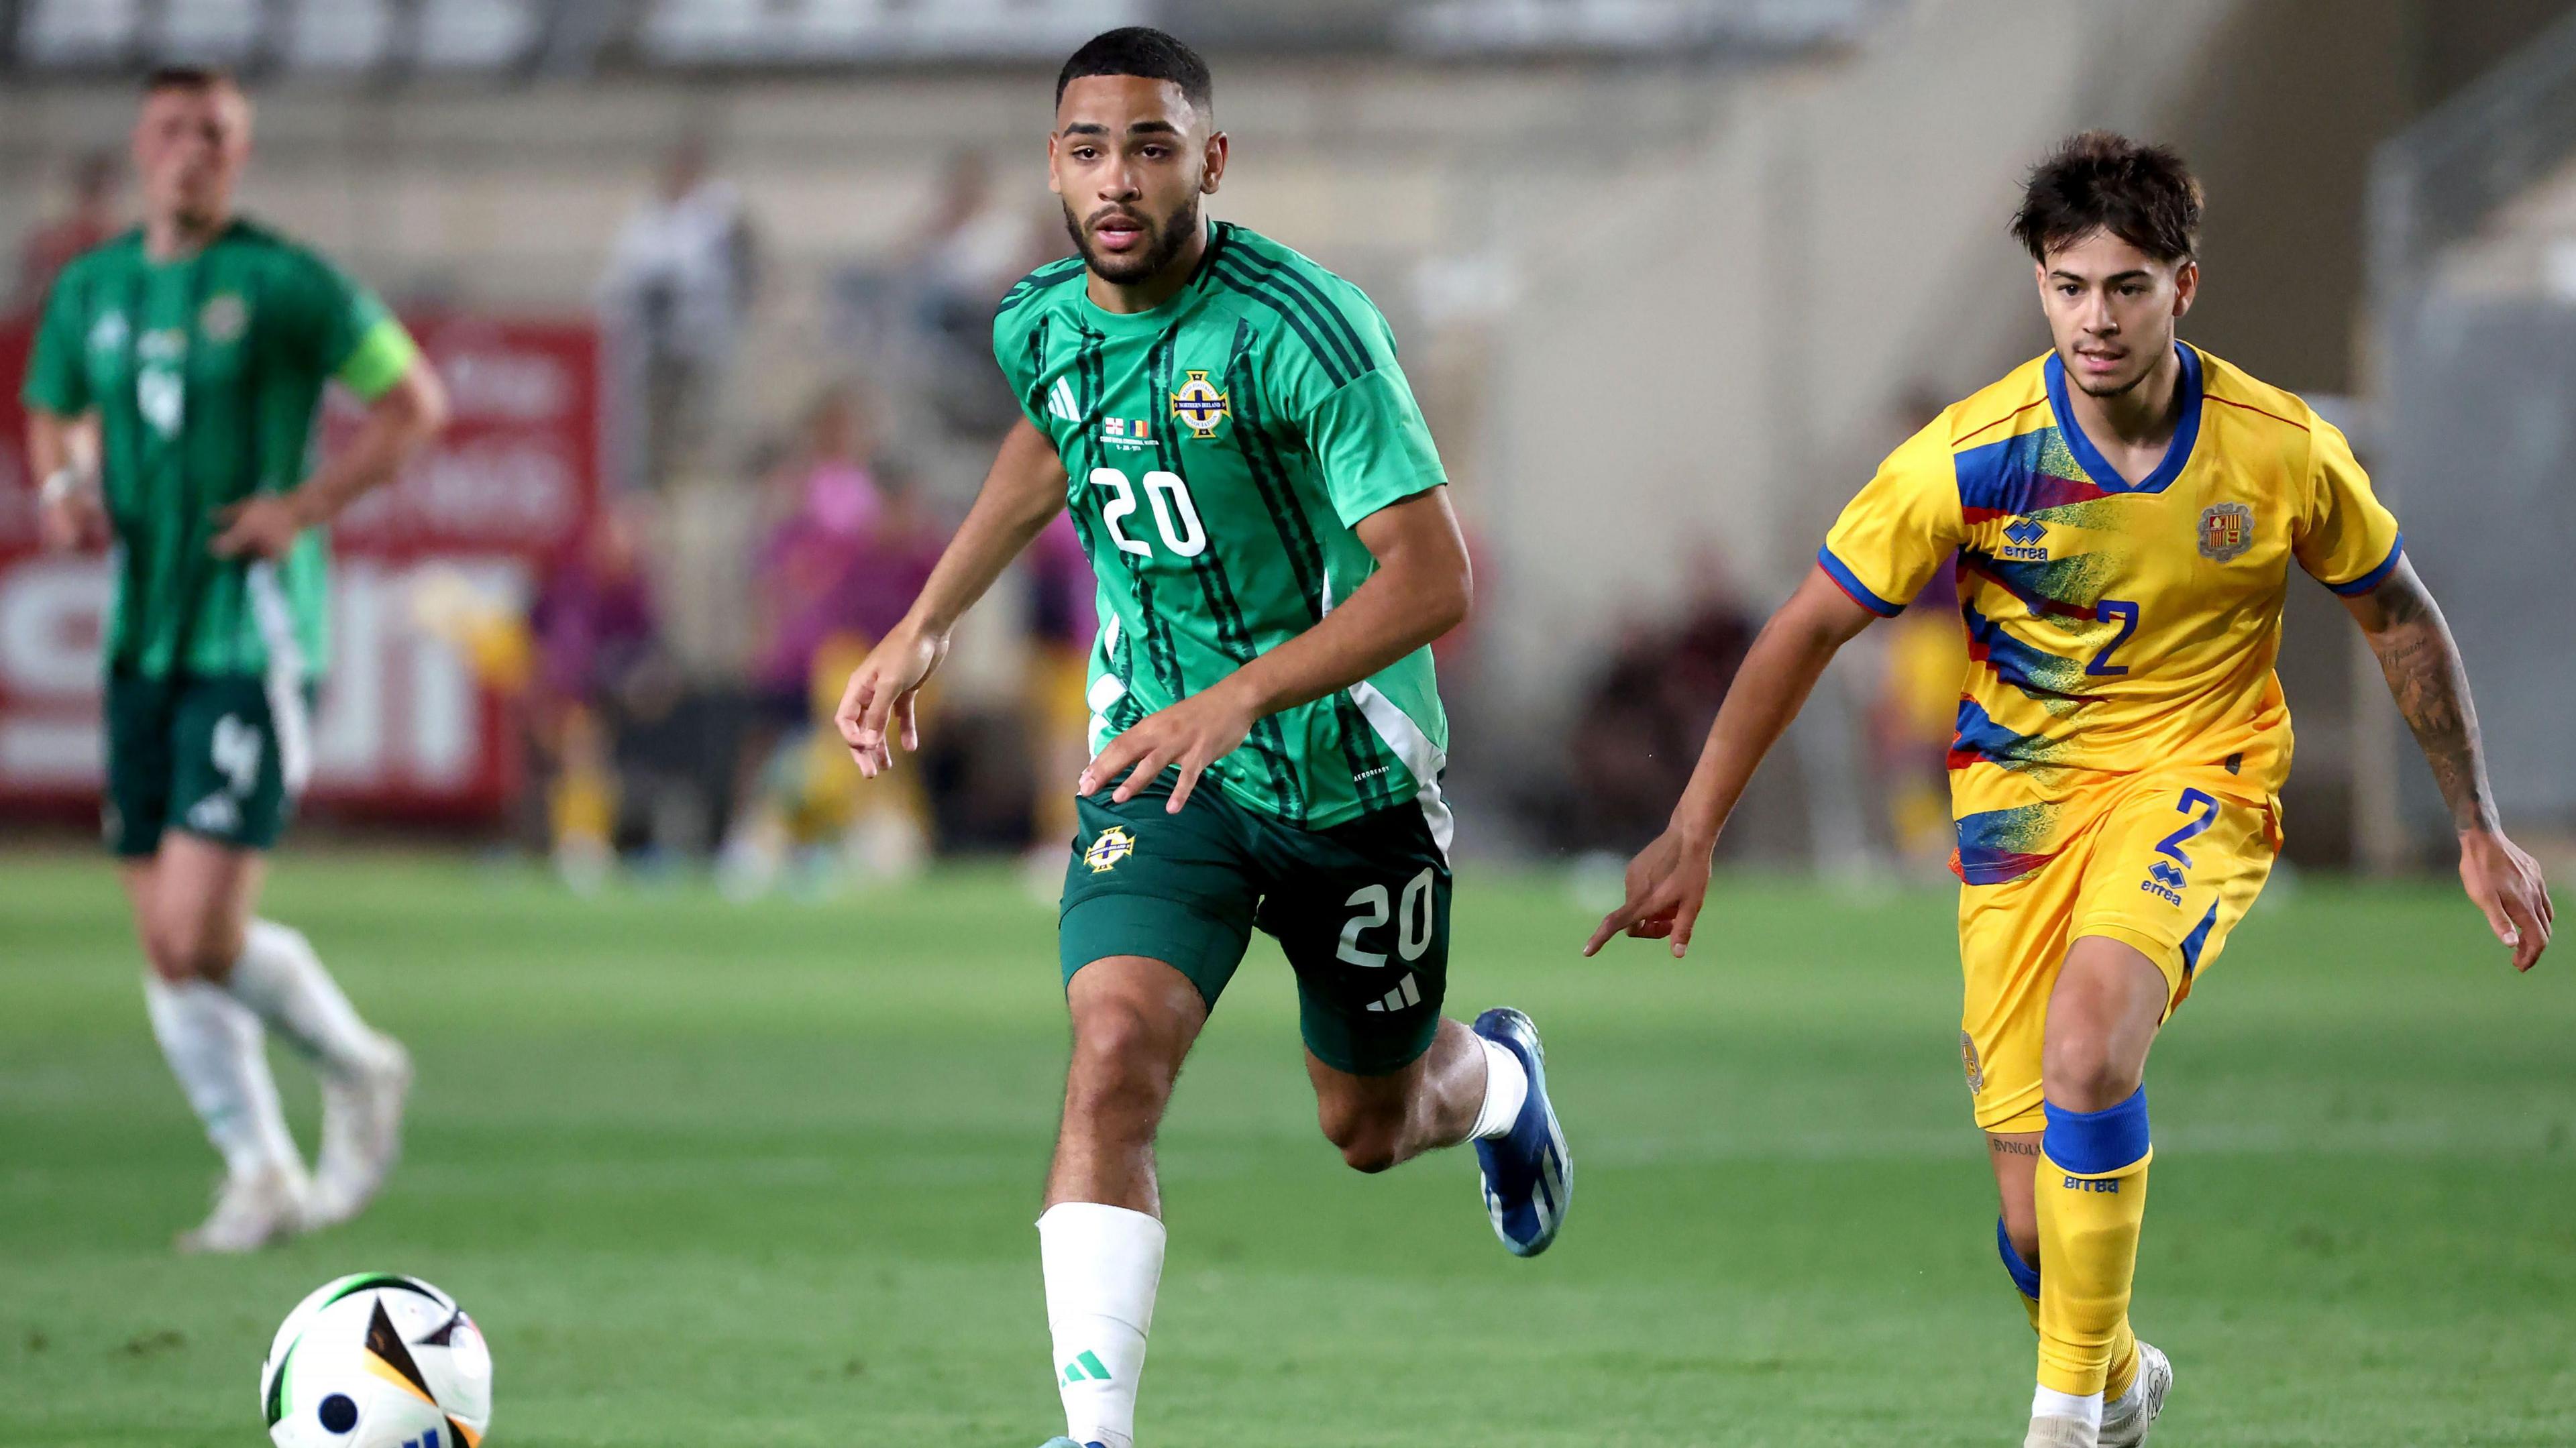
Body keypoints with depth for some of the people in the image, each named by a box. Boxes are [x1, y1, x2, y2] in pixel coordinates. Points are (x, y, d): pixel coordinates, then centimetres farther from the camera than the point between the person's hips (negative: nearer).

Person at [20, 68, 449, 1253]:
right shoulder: (91, 291, 10)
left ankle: (355, 1068, 13)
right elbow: (53, 422, 25)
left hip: (252, 638, -6)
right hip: (142, 643, 6)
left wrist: (305, 507, -11)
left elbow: (412, 401, -1)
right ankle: (261, 1175, 17)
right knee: (166, 948, 4)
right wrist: (64, 489, 2)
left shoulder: (284, 283, -6)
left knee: (204, 932, -13)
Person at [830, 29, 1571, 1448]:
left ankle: (1498, 1080, 55)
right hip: (1156, 762, 3)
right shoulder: (1038, 324, -5)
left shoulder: (1298, 327, -24)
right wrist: (922, 629, 13)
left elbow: (1433, 576, -27)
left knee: (1370, 1130, 17)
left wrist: (1240, 697, -38)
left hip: (1351, 779, -3)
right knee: (1113, 1055, -23)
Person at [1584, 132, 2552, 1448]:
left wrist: (2478, 829, 8)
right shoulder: (1974, 455, -14)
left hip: (2198, 782, -1)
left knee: (2090, 1026, -33)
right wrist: (1691, 834, -8)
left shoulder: (2284, 452, -11)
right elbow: (1808, 628, -6)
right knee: (2038, 1226, -5)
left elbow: (2398, 619, 6)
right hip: (2021, 791, 1)